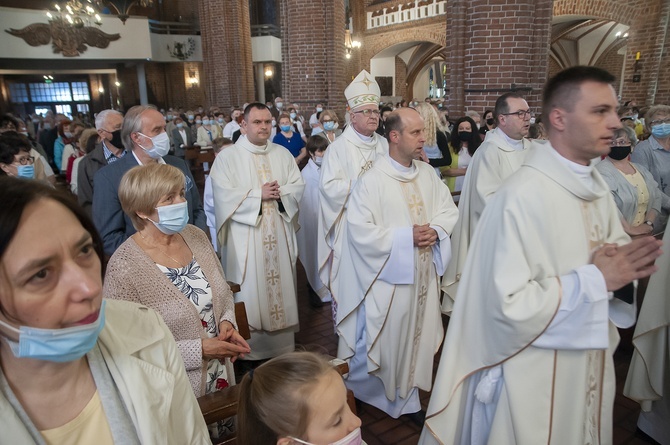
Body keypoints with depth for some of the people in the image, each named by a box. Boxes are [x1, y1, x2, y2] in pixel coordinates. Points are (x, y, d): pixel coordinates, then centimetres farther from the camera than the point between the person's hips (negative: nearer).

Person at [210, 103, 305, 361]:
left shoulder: (283, 154, 10)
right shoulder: (227, 157, -2)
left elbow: (298, 186, 6)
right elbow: (224, 195, -12)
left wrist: (280, 192, -14)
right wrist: (259, 194, -15)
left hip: (279, 236, 4)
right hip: (246, 238, -4)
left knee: (281, 286, 10)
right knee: (250, 293, 3)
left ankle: (282, 346, 25)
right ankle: (249, 349, 17)